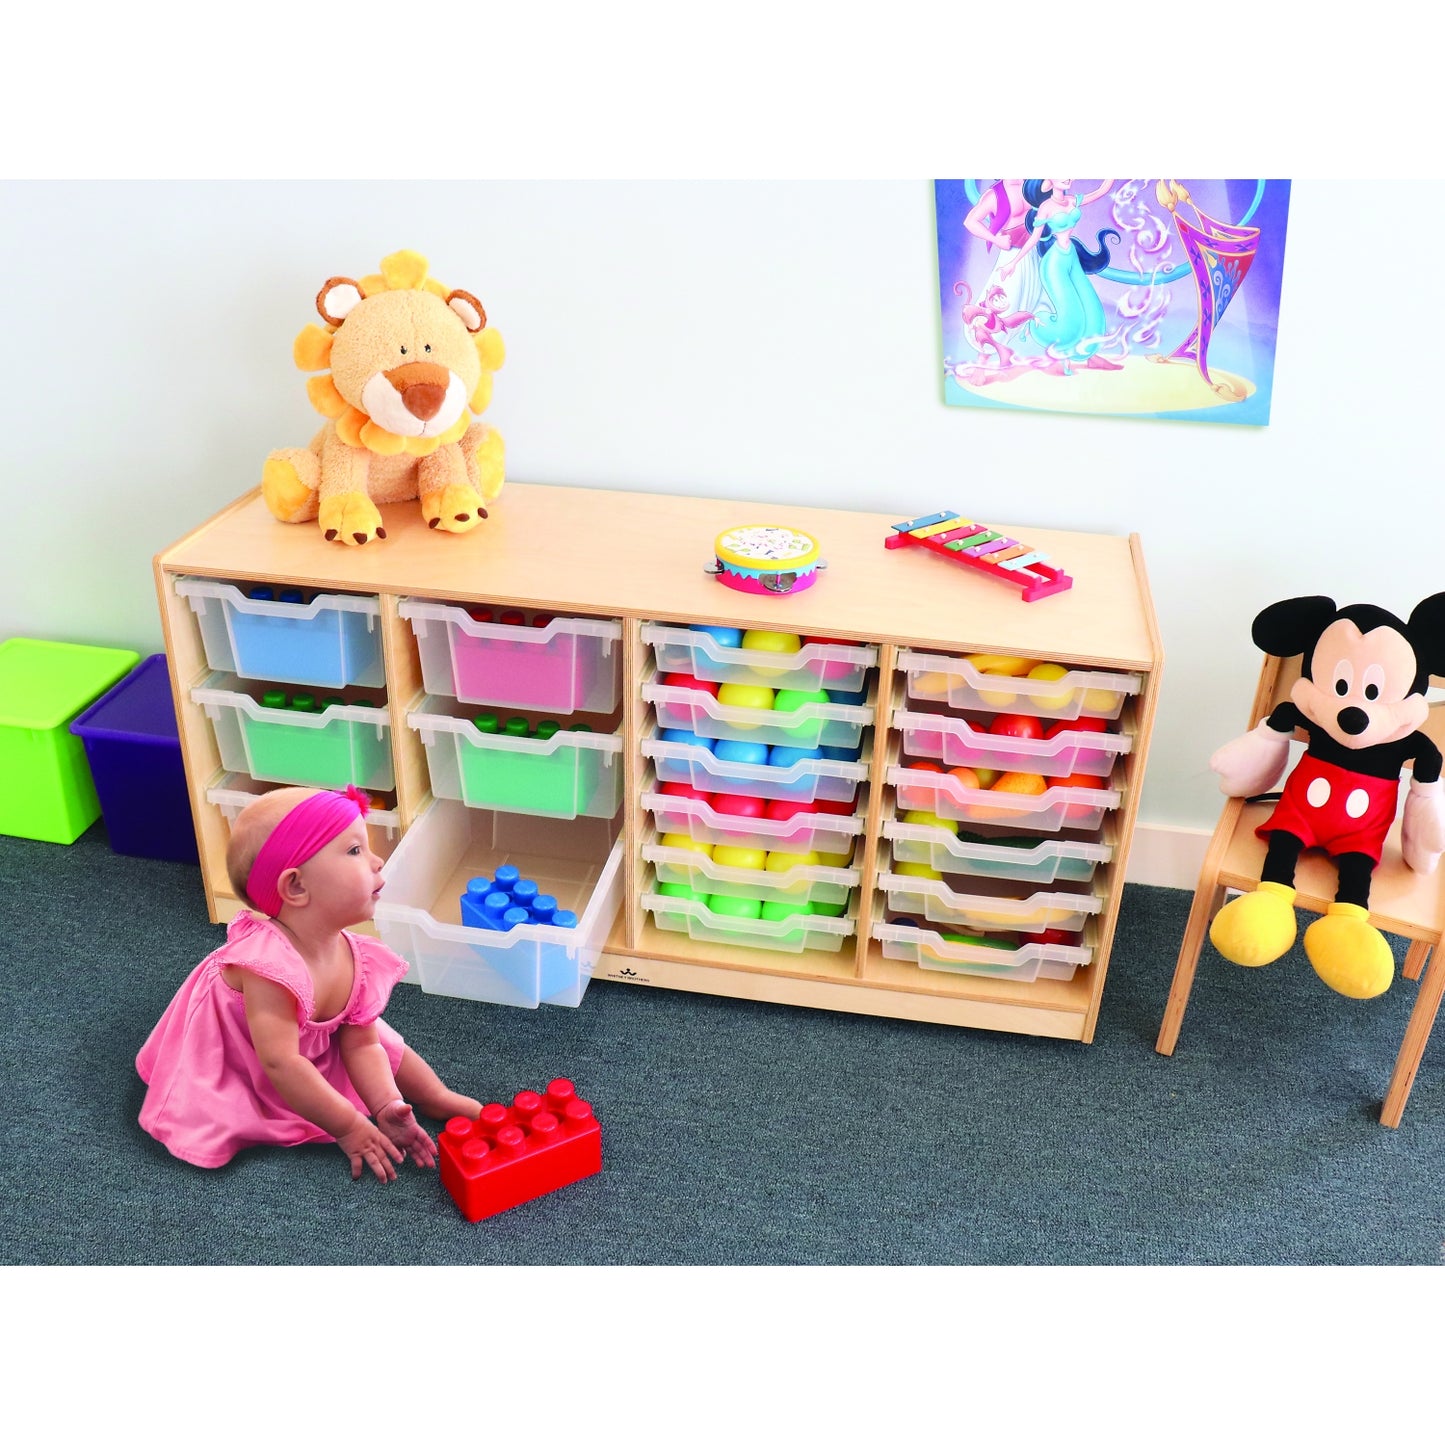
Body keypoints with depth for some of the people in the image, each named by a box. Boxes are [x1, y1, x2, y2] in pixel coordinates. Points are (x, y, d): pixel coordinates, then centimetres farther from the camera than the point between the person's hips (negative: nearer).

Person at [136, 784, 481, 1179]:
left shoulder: (355, 956, -22)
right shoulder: (268, 965, -44)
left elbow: (362, 1045, -14)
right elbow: (280, 1062, -41)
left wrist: (386, 1106, -30)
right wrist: (348, 1128, -34)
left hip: (315, 1041, 6)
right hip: (228, 1062, -6)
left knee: (382, 1040, 2)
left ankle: (437, 1097, 22)